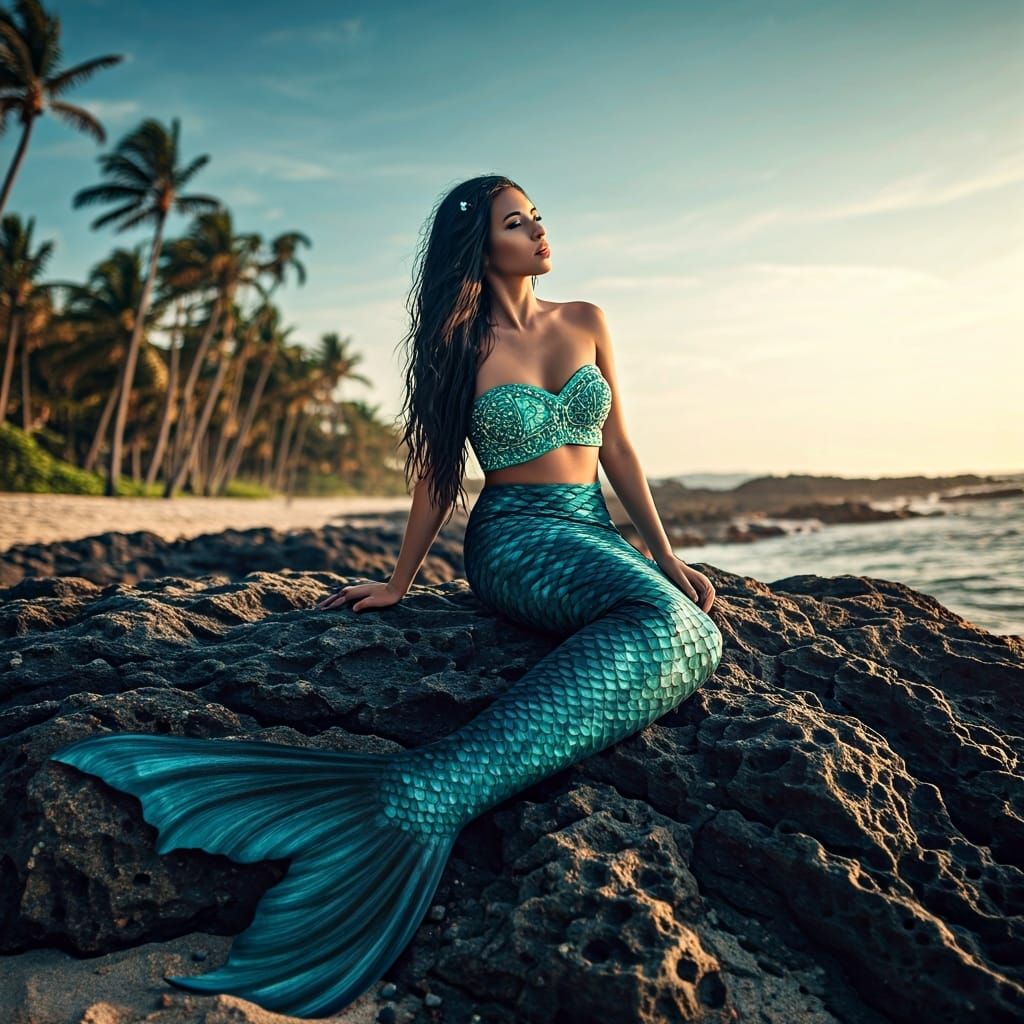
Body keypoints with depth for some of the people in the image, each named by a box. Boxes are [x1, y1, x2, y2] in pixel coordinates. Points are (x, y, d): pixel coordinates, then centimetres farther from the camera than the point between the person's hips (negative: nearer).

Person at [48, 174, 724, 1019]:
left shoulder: (586, 322, 13)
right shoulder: (464, 345, 3)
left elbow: (617, 447, 13)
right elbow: (438, 472, 8)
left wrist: (666, 555, 5)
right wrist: (399, 581, 8)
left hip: (599, 533, 6)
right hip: (516, 542, -6)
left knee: (685, 623, -29)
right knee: (673, 625, -39)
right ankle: (423, 799, -50)